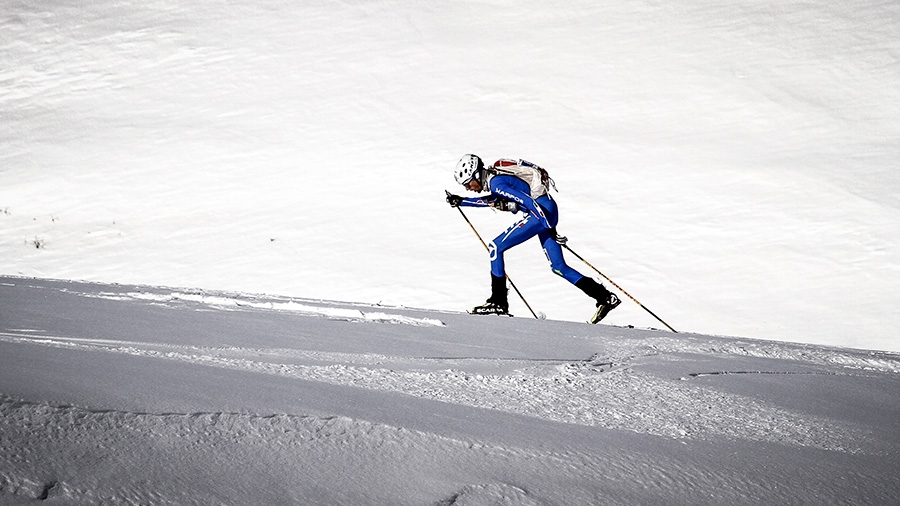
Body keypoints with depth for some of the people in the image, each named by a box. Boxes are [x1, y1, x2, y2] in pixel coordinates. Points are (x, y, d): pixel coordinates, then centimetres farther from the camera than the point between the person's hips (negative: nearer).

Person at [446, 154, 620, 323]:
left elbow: (527, 200, -21)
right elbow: (491, 200, 36)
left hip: (542, 213, -10)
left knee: (495, 247, -6)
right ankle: (605, 297, 9)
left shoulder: (496, 182, -14)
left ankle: (498, 303, -4)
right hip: (545, 212, 10)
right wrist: (460, 201, 32)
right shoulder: (493, 178, 14)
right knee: (559, 267, 9)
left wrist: (550, 227, -22)